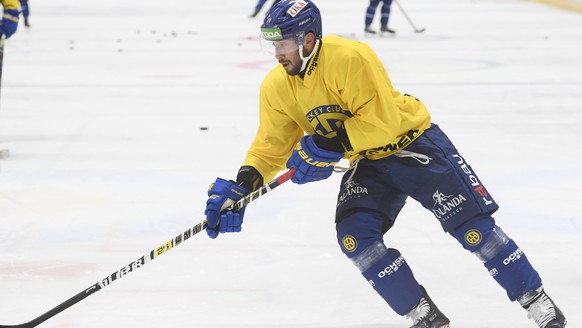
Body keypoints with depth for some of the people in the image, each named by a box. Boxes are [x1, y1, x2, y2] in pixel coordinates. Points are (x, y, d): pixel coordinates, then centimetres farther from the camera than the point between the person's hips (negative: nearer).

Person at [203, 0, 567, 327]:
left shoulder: (349, 58, -28)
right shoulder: (276, 88, -6)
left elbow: (381, 121, -30)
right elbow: (272, 145, 0)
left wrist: (330, 143, -34)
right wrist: (241, 186, -14)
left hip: (414, 143, -6)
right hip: (367, 165, 6)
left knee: (472, 225, -9)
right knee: (354, 235, -15)